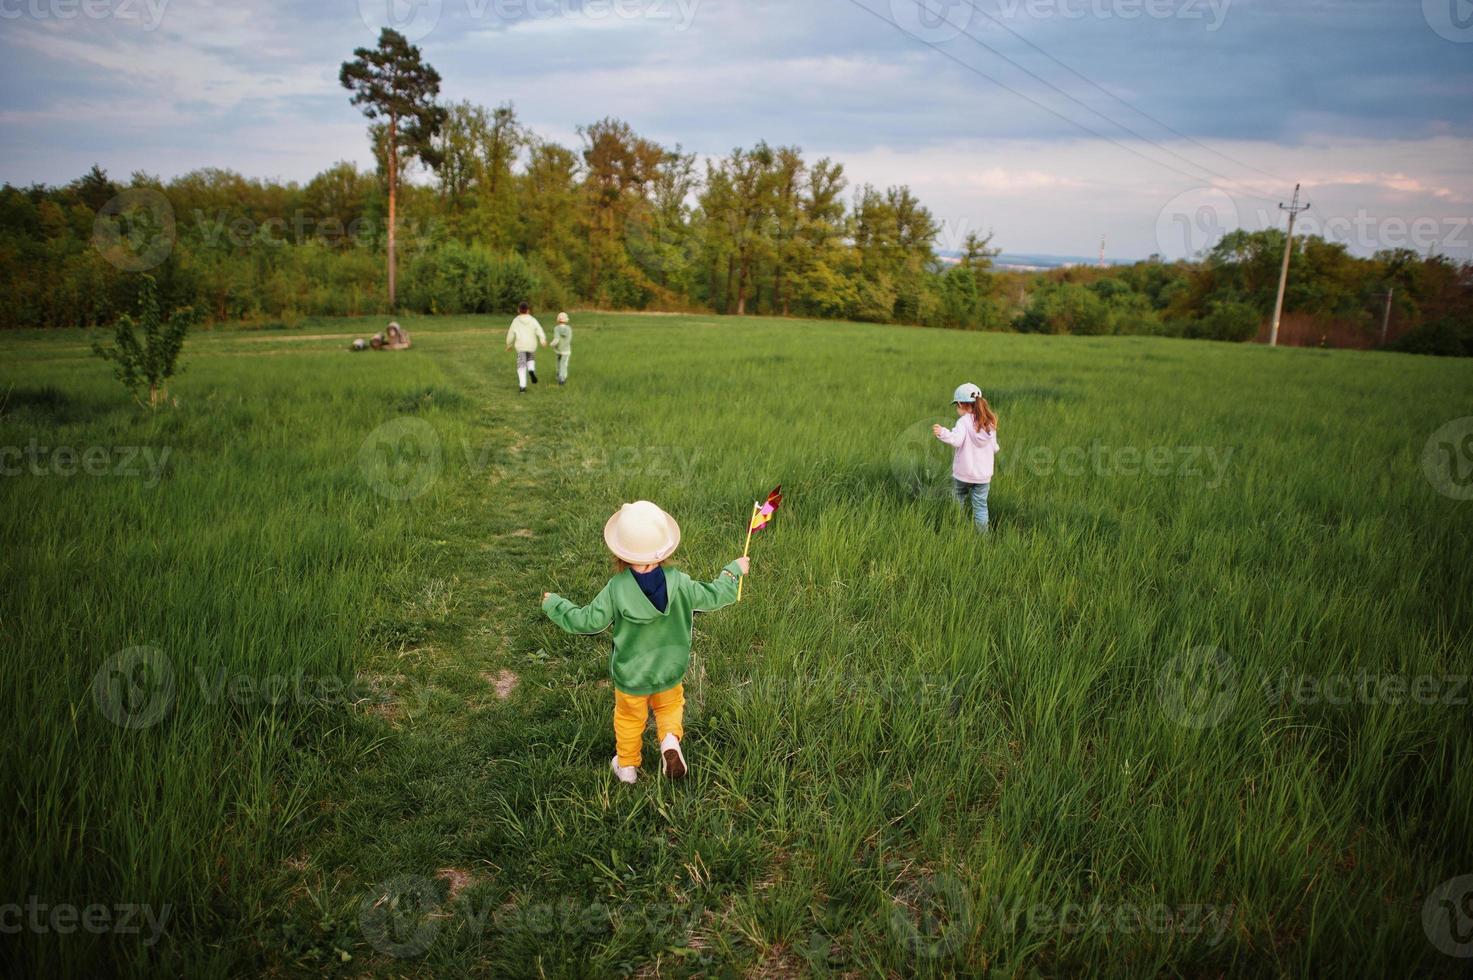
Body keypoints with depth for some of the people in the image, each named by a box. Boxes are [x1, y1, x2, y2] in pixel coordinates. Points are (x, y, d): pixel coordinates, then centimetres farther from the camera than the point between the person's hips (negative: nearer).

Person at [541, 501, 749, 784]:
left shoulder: (615, 589, -27)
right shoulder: (679, 583, -24)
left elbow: (588, 621, -17)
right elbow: (713, 596, -11)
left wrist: (554, 604, -1)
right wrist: (734, 570, 7)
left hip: (630, 676, -1)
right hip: (670, 671, 1)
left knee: (629, 718, 24)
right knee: (670, 705, 28)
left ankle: (627, 766, 41)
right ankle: (670, 738, 1)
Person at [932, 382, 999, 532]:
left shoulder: (964, 421, -13)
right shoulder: (989, 423, 3)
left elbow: (957, 440, -32)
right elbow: (995, 448, 8)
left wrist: (943, 433, -47)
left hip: (963, 473, -3)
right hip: (983, 474, 4)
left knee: (959, 503, 15)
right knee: (980, 505, 8)